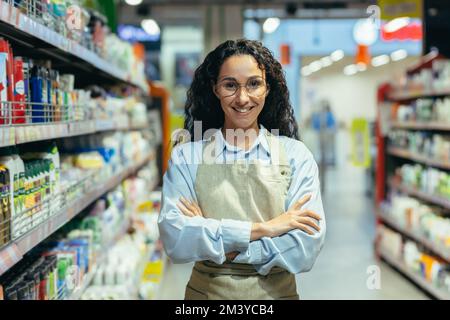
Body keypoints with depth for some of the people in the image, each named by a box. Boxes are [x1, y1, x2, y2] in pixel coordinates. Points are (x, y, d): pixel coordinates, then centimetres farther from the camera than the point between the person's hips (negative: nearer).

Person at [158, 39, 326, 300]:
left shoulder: (295, 155, -7)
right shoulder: (185, 157, -6)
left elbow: (307, 248, -15)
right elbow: (174, 240, -18)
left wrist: (214, 243, -18)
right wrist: (261, 229, -21)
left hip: (276, 292, 0)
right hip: (205, 291, 0)